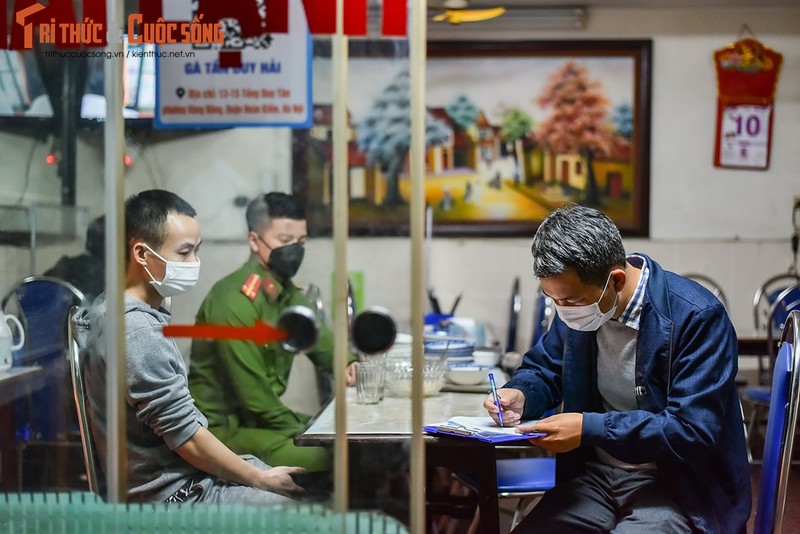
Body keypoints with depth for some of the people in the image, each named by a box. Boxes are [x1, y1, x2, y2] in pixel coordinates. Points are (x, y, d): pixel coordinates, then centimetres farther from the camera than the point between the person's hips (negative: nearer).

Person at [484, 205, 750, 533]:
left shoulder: (697, 317, -18)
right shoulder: (578, 298, 1)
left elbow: (694, 430, -22)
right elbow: (543, 367, 17)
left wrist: (591, 428, -26)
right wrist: (519, 395, -6)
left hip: (675, 486, -5)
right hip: (594, 476, 5)